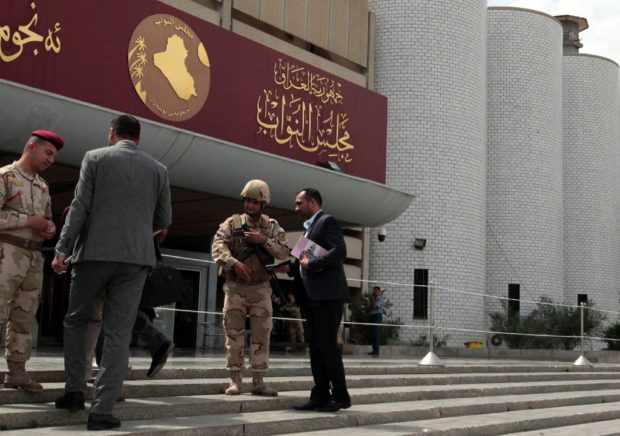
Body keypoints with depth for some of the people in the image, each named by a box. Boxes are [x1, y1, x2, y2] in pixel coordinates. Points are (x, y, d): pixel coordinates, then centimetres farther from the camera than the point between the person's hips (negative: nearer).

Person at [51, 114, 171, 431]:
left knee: (76, 320, 18)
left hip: (96, 251, -1)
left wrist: (62, 249, -5)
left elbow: (79, 207, -5)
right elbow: (164, 220, 12)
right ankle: (102, 410, -3)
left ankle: (74, 390, 13)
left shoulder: (95, 157, 3)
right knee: (118, 332, 1)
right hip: (136, 257, 1)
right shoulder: (158, 169, 10)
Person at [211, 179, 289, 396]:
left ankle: (258, 381, 7)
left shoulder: (272, 226, 7)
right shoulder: (232, 223, 2)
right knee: (234, 334, 1)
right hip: (235, 287, -1)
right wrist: (234, 263, -25)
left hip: (260, 288, 1)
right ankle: (235, 380, 6)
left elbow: (284, 252, -2)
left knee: (261, 335, 0)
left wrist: (264, 241, -16)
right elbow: (217, 247, -10)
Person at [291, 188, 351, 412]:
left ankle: (340, 396, -2)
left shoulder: (327, 221, -6)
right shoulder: (309, 227, 22)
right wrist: (291, 267, 8)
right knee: (316, 348, 7)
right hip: (312, 297, 9)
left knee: (327, 345, -8)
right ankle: (320, 396, 10)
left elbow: (339, 251, -19)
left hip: (327, 295, -9)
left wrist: (311, 264, -18)